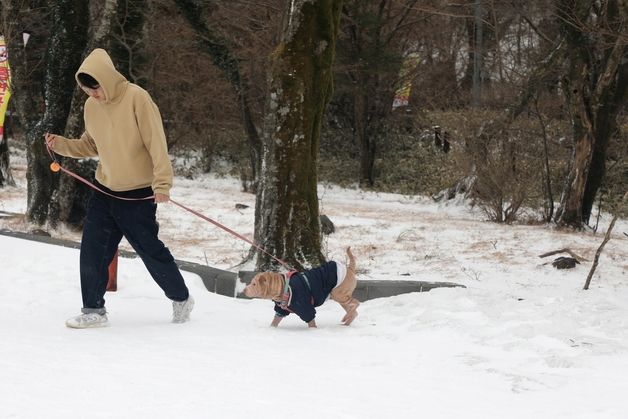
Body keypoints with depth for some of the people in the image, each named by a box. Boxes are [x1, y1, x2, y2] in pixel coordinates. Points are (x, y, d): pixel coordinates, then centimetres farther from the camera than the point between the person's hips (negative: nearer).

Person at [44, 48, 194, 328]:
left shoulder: (136, 98, -17)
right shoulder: (91, 106, 2)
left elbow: (157, 143, -18)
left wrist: (162, 182, -25)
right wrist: (60, 144, -1)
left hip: (138, 194, -6)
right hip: (104, 190, 6)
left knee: (150, 250, 5)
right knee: (92, 251, -2)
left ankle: (181, 299, 26)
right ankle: (93, 311, 8)